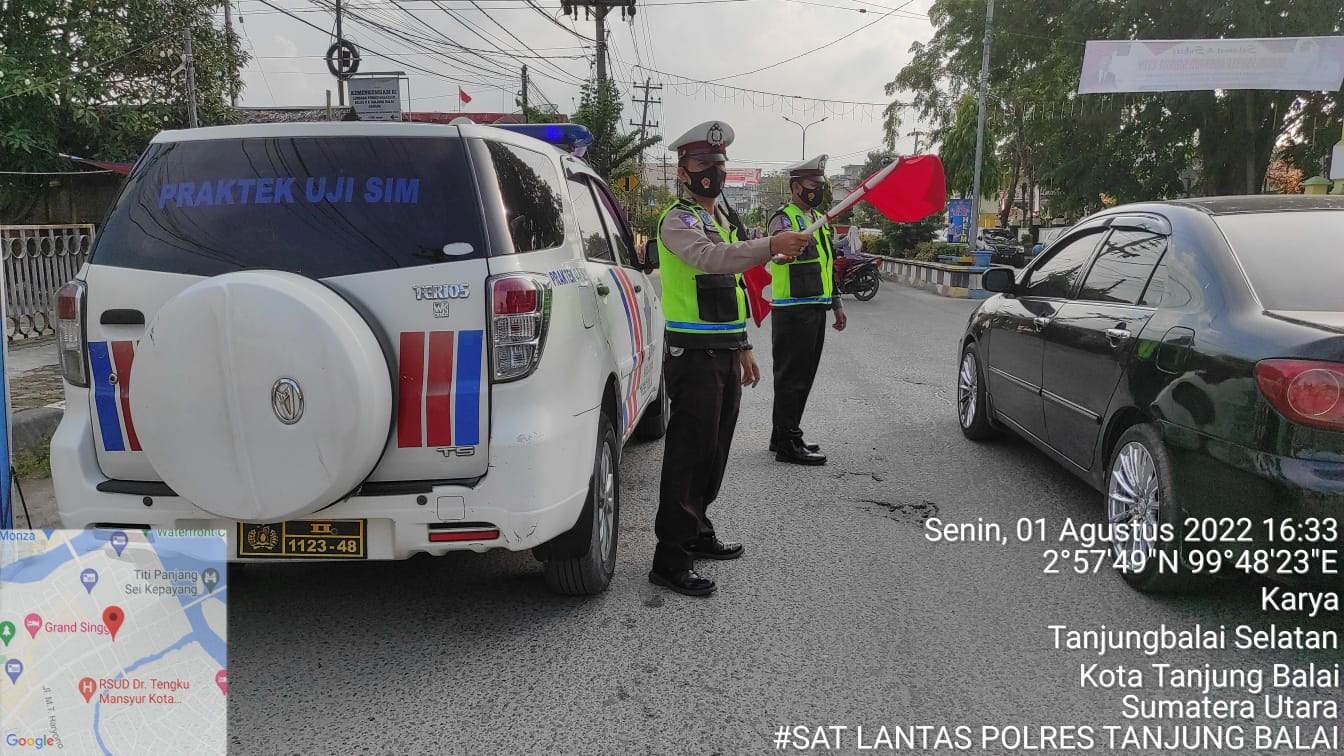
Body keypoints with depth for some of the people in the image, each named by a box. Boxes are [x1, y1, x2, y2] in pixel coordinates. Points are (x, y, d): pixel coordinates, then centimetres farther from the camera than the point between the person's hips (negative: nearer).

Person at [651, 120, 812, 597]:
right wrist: (771, 246, -45)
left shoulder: (727, 218, 19)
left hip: (726, 353, 9)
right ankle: (670, 558, -4)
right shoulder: (679, 220, -10)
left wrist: (743, 348, 22)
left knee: (715, 449, 14)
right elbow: (710, 257, -32)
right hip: (693, 354, -9)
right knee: (688, 451, -9)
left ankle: (696, 533, 28)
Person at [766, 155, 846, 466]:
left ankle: (783, 436, 24)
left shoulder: (819, 219, 20)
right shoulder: (784, 218, -9)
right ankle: (787, 443, -1)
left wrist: (836, 303, 25)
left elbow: (827, 265, 26)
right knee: (791, 376, -6)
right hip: (793, 310, -9)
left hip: (815, 309, 9)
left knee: (804, 375, 14)